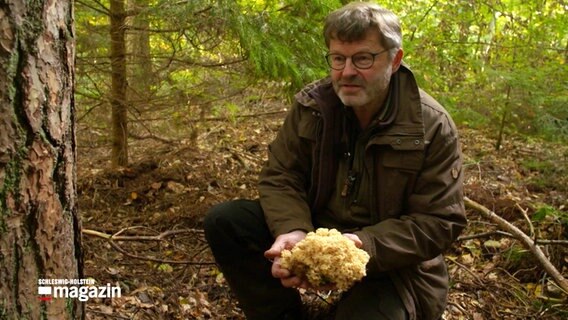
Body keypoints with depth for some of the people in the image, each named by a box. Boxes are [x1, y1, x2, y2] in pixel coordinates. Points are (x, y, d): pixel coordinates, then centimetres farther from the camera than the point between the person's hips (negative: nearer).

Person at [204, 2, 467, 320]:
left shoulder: (433, 127, -15)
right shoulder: (311, 105, -5)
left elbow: (439, 221, -16)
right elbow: (280, 177, -3)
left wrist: (363, 245, -32)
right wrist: (293, 230, -26)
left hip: (388, 260, -3)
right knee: (224, 221, -13)